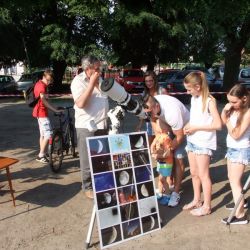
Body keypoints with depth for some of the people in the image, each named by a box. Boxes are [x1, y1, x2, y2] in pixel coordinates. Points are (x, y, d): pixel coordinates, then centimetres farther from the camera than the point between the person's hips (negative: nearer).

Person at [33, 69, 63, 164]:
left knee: (43, 134, 15)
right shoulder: (42, 86, -17)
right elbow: (44, 100, -26)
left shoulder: (39, 84, 15)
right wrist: (55, 110, -29)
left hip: (40, 111, 11)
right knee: (48, 134, -11)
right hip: (42, 112, -11)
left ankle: (42, 155, 23)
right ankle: (41, 155, -5)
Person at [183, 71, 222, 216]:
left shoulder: (210, 101, -15)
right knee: (194, 173, 16)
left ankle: (207, 206, 17)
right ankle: (196, 200, 33)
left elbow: (218, 125, -19)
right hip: (192, 141, 7)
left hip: (204, 143, -7)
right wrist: (188, 126, -2)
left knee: (203, 175, 3)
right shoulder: (194, 98, 7)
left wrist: (196, 127, -18)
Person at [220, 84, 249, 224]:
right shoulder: (234, 108, -2)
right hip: (232, 148, 8)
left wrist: (228, 121, -15)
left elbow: (236, 134, -23)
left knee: (234, 181, -6)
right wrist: (225, 110, -8)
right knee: (232, 178, 20)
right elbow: (222, 121, 8)